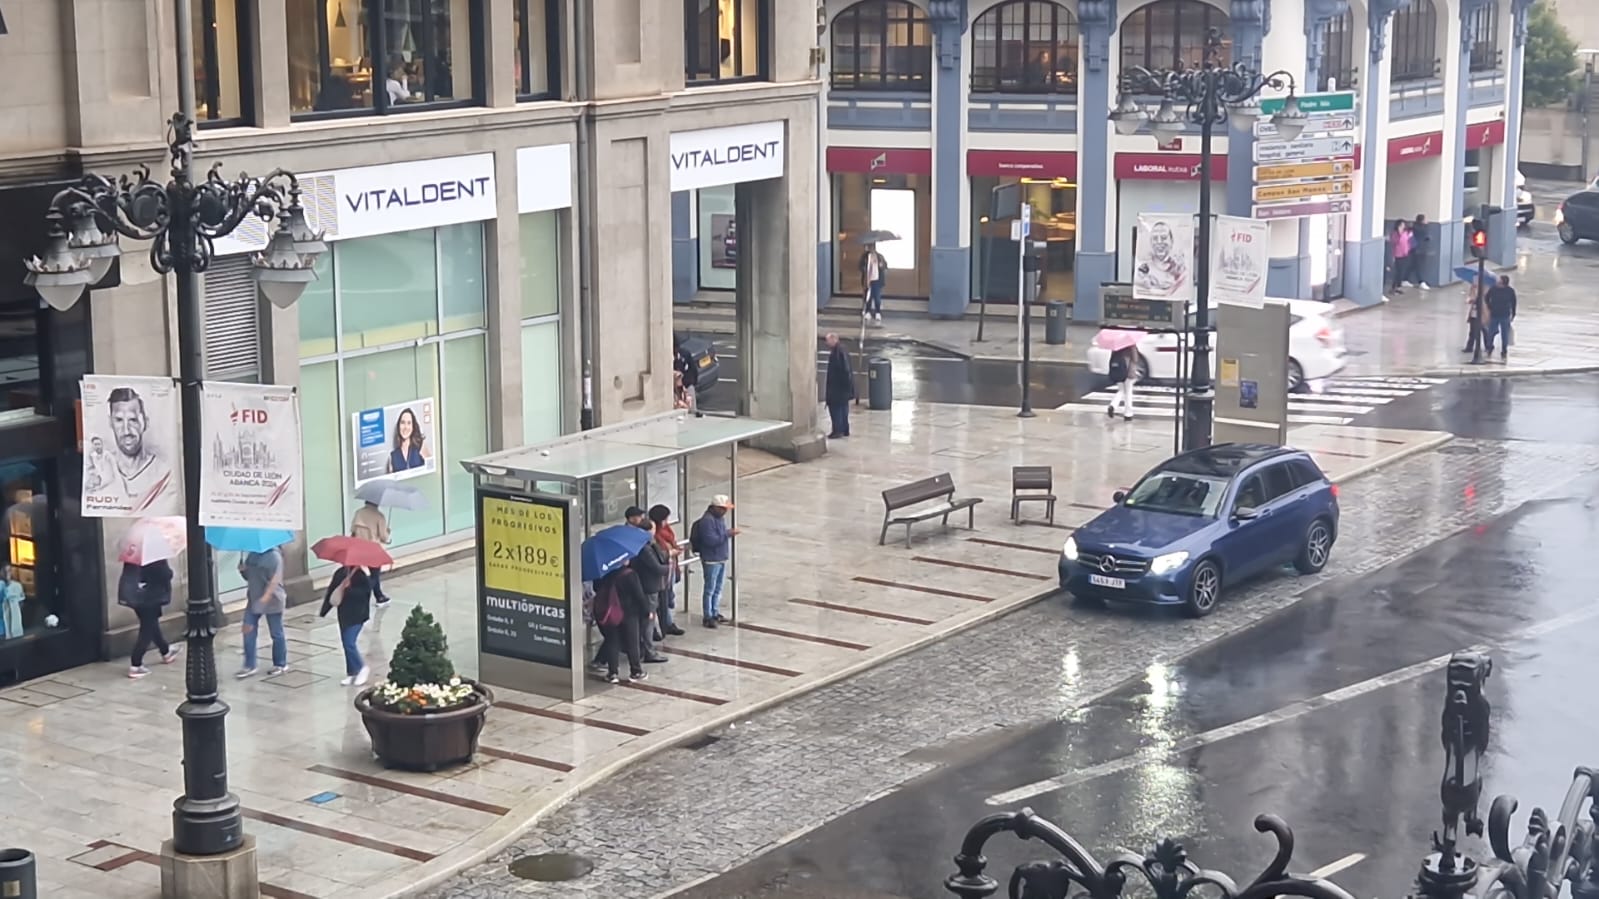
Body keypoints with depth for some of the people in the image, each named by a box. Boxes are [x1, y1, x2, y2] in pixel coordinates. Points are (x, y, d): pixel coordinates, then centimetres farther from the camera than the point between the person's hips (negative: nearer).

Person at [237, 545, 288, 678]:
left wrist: (266, 597, -32)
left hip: (272, 601, -7)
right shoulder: (252, 555, 7)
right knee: (248, 632, 3)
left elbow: (275, 580, -21)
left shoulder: (274, 556, -15)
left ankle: (280, 664, 21)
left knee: (276, 634, 6)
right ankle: (249, 666, 10)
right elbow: (248, 576, 18)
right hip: (253, 600, 7)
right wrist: (243, 570, -6)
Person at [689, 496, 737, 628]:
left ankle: (715, 613, 27)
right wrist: (727, 534, -25)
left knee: (718, 589, 16)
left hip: (722, 558, 9)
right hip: (711, 560, -9)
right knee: (710, 589, -2)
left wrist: (730, 533, 6)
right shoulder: (707, 520, -20)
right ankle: (707, 617, 5)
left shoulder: (720, 517, 10)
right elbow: (710, 540, -27)